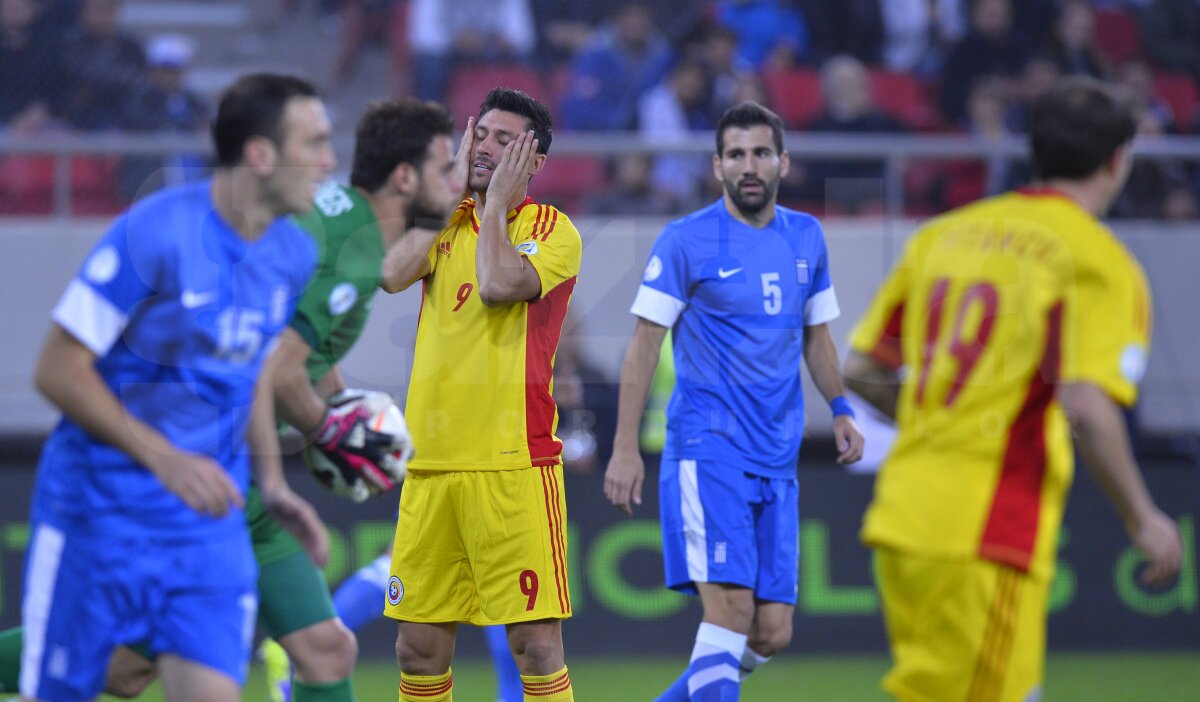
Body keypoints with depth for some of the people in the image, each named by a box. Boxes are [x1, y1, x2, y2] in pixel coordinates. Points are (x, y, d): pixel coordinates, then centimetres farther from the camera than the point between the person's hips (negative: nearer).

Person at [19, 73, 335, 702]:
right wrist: (164, 458, -22)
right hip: (98, 503, -5)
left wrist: (271, 481, 8)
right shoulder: (155, 234, -18)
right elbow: (57, 371, -15)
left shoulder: (293, 256, 3)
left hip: (209, 515, 5)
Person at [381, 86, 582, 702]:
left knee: (536, 645, -8)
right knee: (418, 647, 6)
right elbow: (396, 274, -4)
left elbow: (498, 284, -20)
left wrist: (496, 202, -6)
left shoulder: (554, 231, -1)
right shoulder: (448, 222, 15)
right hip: (430, 465, 5)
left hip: (513, 466, -5)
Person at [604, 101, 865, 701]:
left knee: (772, 633, 2)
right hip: (708, 446, -6)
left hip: (777, 459, 6)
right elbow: (645, 343, -4)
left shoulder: (806, 238, 12)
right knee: (731, 606, -19)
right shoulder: (686, 240, -4)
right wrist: (625, 447, -10)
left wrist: (840, 410, 11)